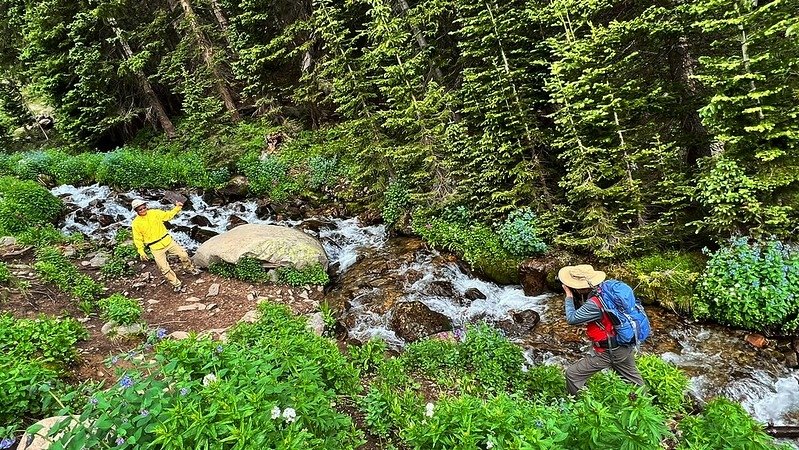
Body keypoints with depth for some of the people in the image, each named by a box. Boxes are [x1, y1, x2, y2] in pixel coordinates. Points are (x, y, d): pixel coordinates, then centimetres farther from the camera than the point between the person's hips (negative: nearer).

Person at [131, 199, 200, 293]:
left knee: (183, 254, 5)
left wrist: (177, 208, 4)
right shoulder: (136, 223, -9)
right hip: (156, 248, -3)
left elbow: (168, 215, 13)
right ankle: (176, 285, 11)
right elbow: (138, 239, -4)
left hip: (168, 241, 3)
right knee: (165, 268, -3)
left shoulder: (154, 213, -1)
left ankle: (189, 268, 34)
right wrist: (141, 252, -10)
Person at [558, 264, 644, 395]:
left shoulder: (594, 304, -30)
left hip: (607, 353, -9)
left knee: (572, 374, 0)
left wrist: (569, 295, -12)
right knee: (633, 378, 28)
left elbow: (571, 319, -20)